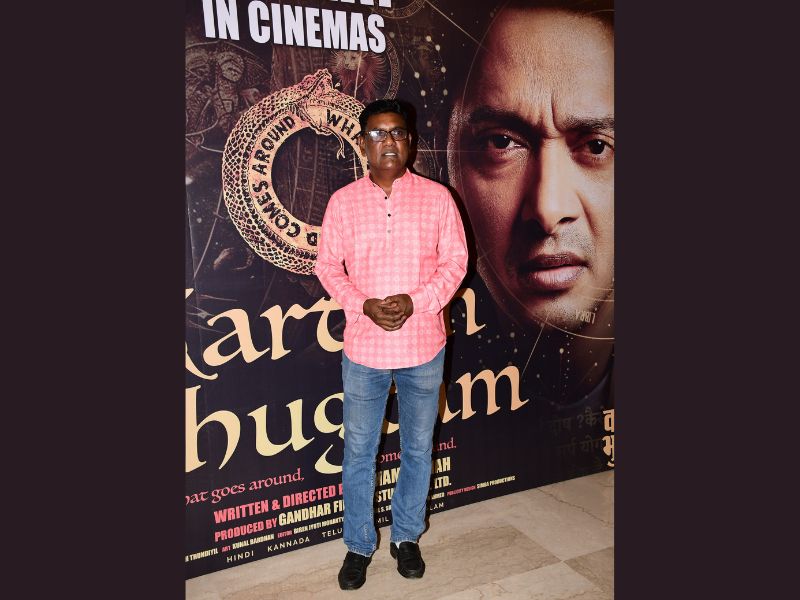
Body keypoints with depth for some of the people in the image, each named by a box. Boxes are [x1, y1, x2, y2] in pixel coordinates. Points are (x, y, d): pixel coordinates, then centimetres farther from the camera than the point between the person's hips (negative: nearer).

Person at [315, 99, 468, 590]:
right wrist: (365, 306, -15)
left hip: (424, 348, 0)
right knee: (359, 451, 11)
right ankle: (359, 545, 31)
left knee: (418, 448, 14)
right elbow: (328, 266, 2)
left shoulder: (436, 197, -1)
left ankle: (407, 537, 36)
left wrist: (416, 302, -16)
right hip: (364, 348, 0)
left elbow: (455, 260, -1)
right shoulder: (343, 202, 1)